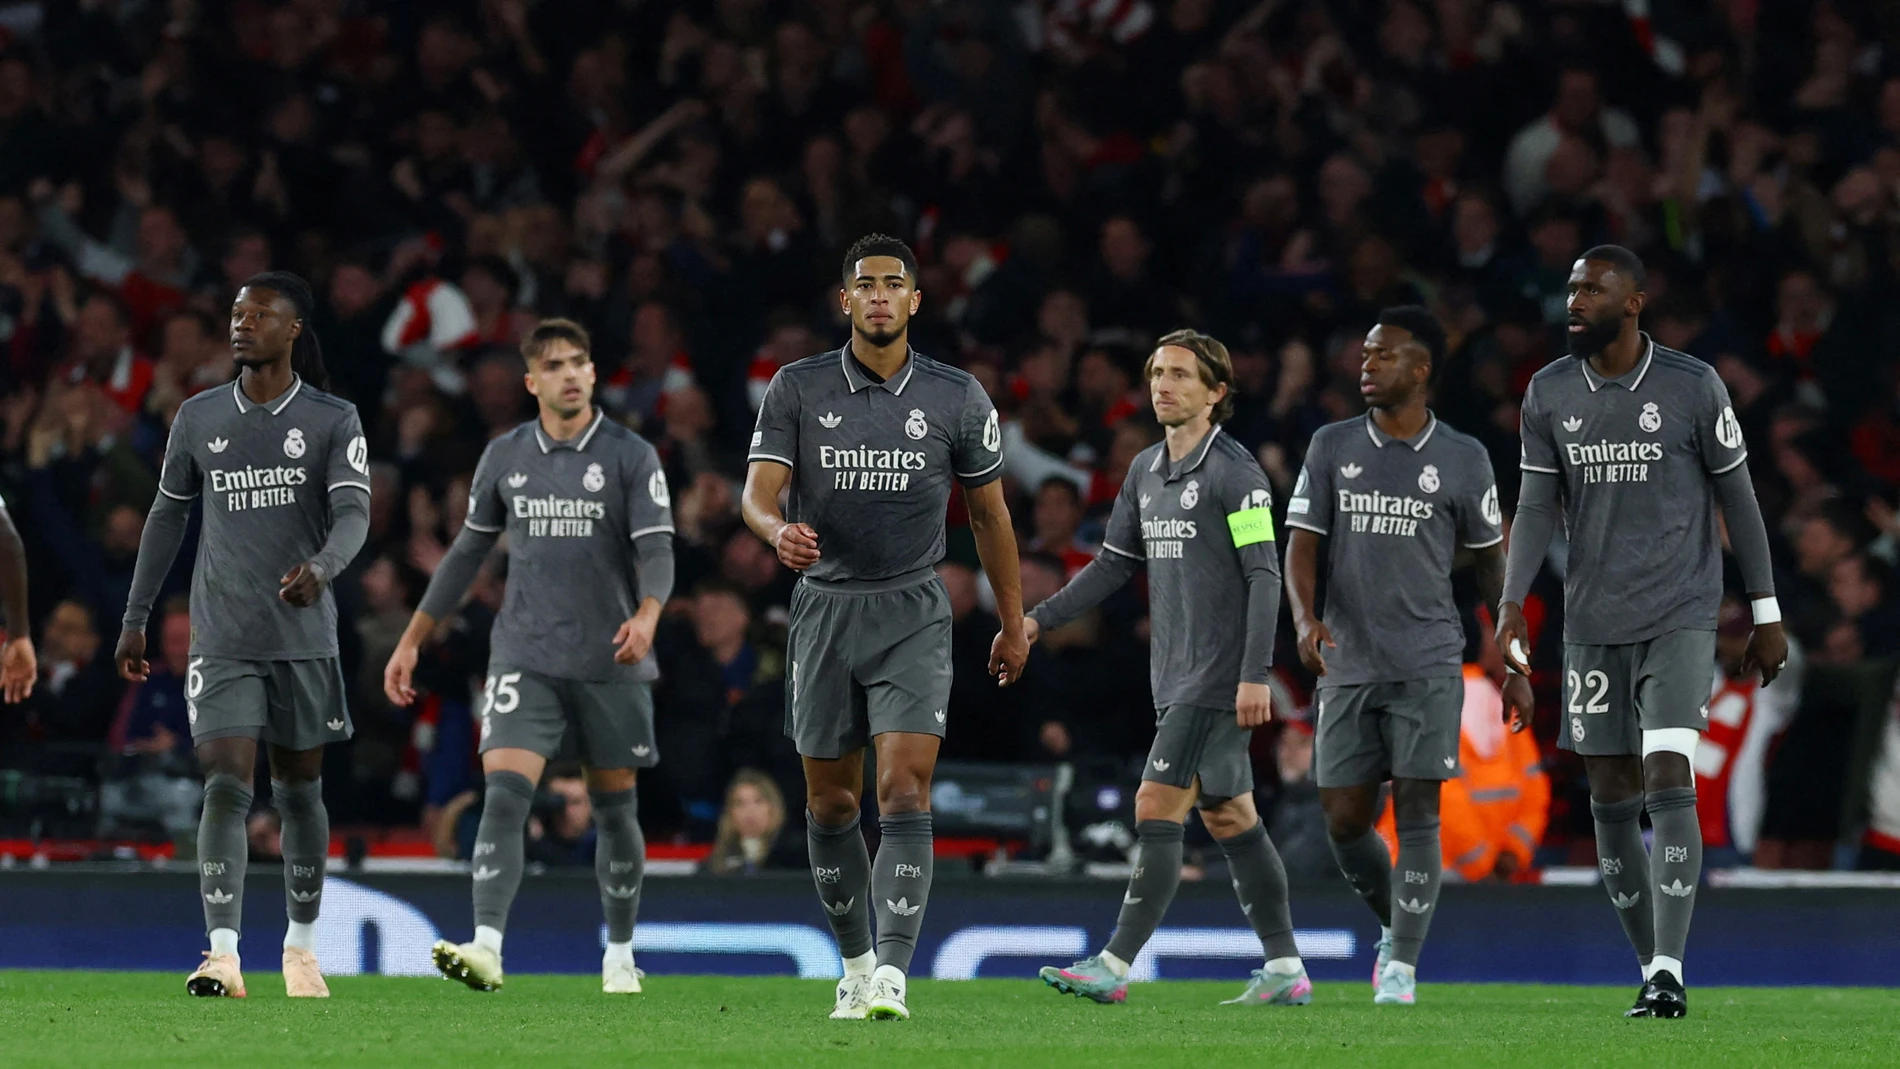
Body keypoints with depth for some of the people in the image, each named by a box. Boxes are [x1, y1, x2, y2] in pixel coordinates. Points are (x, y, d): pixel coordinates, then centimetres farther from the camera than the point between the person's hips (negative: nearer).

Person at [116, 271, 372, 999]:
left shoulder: (333, 420, -2)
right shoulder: (200, 417, 5)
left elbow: (354, 514, -13)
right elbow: (167, 515, 15)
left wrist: (322, 566, -35)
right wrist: (135, 620, 14)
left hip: (303, 638, 0)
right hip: (221, 641, 0)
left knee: (299, 793, 10)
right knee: (225, 788, -13)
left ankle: (302, 946, 27)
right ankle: (222, 958, -21)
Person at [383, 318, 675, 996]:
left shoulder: (631, 456, -2)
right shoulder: (505, 457, 7)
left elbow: (657, 549, -10)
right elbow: (467, 553, 16)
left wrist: (647, 616, -31)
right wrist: (411, 642, 16)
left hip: (610, 662, -1)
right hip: (525, 658, 1)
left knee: (614, 810, 8)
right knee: (504, 794, -16)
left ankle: (620, 956, 24)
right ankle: (486, 949, -26)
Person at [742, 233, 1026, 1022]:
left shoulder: (957, 398, 1)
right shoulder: (798, 388, 0)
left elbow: (989, 513, 11)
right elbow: (758, 491, -7)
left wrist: (1013, 623, 14)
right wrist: (778, 529, -32)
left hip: (913, 614, -2)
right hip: (826, 608, 2)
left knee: (905, 791, -16)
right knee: (829, 802, 7)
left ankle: (892, 975, -23)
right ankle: (856, 964, 25)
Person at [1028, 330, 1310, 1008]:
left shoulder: (1236, 473, -10)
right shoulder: (1146, 471, 14)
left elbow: (1264, 577, -13)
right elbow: (1115, 564, 20)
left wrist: (1255, 674, -19)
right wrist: (1039, 621, 11)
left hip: (1219, 677, -9)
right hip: (1177, 675, 9)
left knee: (1157, 810, -12)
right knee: (1229, 818, 10)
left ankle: (1115, 965, -13)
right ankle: (1285, 970, 14)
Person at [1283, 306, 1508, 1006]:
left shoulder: (1464, 460, 2)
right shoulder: (1332, 447, 6)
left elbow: (1489, 556, 11)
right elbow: (1302, 543, 2)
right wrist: (1305, 619, -16)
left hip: (1428, 665, -2)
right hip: (1348, 663, 2)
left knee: (1417, 811, -10)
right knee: (1344, 819, 2)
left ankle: (1403, 966, -6)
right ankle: (1395, 926, 28)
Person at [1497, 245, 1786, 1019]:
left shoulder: (1692, 388, -6)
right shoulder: (1550, 395, 4)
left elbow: (1739, 498, 0)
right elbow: (1536, 507, 3)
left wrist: (1766, 615, 1)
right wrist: (1512, 606, -11)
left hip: (1680, 619, -4)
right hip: (1593, 626, 4)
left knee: (1668, 781, -17)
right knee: (1611, 801, 5)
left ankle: (1671, 972, -20)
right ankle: (1650, 966, 17)